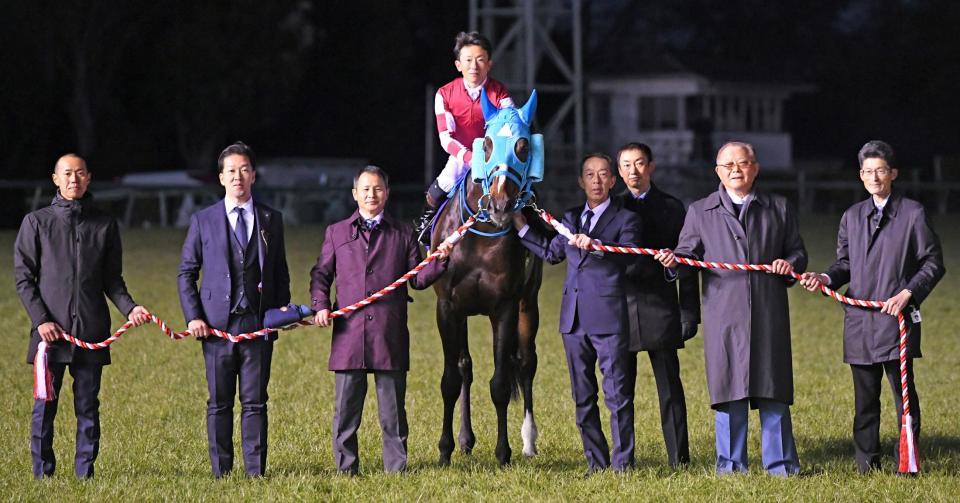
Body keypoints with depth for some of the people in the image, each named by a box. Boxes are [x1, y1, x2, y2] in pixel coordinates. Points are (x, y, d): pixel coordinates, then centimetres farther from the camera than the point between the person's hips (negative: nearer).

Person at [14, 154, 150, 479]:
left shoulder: (105, 225, 11)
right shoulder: (36, 222, 5)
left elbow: (111, 279, 14)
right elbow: (24, 277, 4)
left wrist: (129, 307, -5)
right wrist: (41, 319, -8)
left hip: (91, 330, 2)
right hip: (50, 330, -2)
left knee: (88, 407, 3)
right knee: (45, 406, -1)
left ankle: (85, 473, 9)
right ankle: (43, 474, 5)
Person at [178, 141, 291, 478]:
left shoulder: (271, 220, 10)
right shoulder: (203, 221, 5)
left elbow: (280, 271, 17)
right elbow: (186, 273, 8)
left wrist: (282, 308, 3)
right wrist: (193, 317, -3)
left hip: (259, 324, 1)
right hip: (217, 324, -1)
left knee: (255, 402, 1)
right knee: (219, 403, 3)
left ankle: (256, 472, 4)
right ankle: (221, 473, 7)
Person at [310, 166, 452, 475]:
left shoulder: (402, 234, 12)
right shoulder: (336, 233, 13)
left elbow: (417, 279, 10)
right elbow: (321, 275, 15)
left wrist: (439, 262, -7)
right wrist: (320, 305, -2)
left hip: (390, 335, 0)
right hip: (349, 334, 0)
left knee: (393, 409, 3)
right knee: (346, 409, 2)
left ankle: (396, 469, 9)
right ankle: (346, 469, 9)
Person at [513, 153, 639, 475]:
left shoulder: (625, 219, -2)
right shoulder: (571, 218, 17)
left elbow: (628, 255, -20)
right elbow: (552, 252, 31)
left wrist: (596, 245, -35)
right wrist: (521, 226, 28)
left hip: (609, 319, -6)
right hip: (574, 320, 6)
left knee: (617, 395, -5)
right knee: (583, 398, 10)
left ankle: (623, 463, -1)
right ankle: (596, 462, 17)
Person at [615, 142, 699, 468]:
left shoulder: (671, 208, 7)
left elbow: (687, 265, 5)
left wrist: (689, 313, 0)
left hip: (660, 308, -1)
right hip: (620, 309, 2)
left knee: (670, 386, -1)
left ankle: (679, 458, 1)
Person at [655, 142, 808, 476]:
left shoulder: (779, 209, 14)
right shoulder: (700, 212, 12)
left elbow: (797, 252, 16)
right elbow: (689, 254, 7)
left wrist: (790, 264, -7)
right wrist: (674, 260, -15)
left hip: (769, 315, 0)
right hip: (724, 317, 0)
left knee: (772, 390, 1)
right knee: (728, 389, 0)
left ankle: (780, 464, 8)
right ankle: (730, 464, 8)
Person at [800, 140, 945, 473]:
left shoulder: (913, 214, 1)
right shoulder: (852, 217, 15)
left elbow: (933, 263, 1)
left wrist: (908, 293, -12)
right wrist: (826, 279, -2)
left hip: (897, 317, -4)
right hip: (859, 319, 4)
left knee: (903, 389, -5)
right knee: (865, 396, 7)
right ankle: (867, 462, 12)